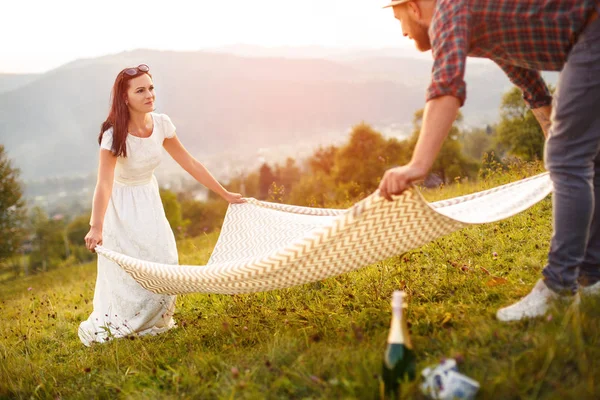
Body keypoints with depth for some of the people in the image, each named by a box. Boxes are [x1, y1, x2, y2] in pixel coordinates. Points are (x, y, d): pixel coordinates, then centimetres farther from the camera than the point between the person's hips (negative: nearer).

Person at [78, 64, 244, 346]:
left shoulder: (161, 124, -11)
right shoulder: (114, 135, -25)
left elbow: (189, 163, -2)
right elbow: (104, 184, -36)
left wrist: (225, 194, 1)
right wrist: (96, 227, -51)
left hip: (149, 201, 5)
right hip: (121, 205, -5)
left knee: (163, 262, -2)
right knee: (128, 274, -6)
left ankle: (153, 322, 20)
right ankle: (104, 329, 15)